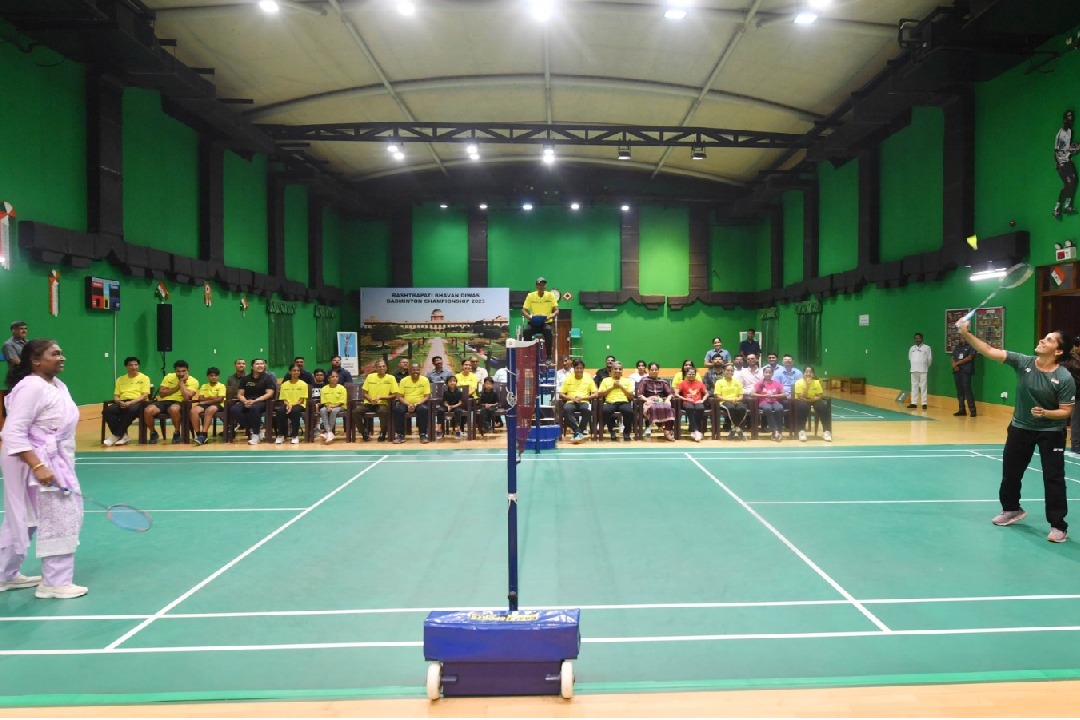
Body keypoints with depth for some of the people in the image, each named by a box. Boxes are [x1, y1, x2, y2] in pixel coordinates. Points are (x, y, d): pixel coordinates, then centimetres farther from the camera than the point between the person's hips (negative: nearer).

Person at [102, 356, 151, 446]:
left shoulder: (144, 378, 7)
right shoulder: (120, 379, 19)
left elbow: (144, 396, -5)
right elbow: (116, 396, 14)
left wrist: (131, 402, -20)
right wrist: (119, 402, -11)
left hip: (138, 402, -4)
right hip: (123, 403, 4)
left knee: (131, 410, -40)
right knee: (107, 411, -27)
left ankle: (116, 436, -29)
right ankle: (123, 436, -24)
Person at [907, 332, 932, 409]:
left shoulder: (926, 347, -1)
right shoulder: (912, 348, 11)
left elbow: (929, 359, 3)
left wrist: (926, 367, 11)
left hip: (923, 370, -4)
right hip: (914, 370, 4)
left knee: (923, 387, -4)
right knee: (914, 386, 7)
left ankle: (924, 403, -3)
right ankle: (914, 403, 11)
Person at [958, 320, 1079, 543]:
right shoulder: (1023, 362, -11)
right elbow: (990, 351, -17)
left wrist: (1045, 413, -34)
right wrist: (966, 334, -28)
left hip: (1051, 432, -4)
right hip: (1020, 427, 4)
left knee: (1053, 478, -5)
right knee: (1010, 471, 15)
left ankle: (1058, 526, 7)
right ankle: (1012, 509, 39)